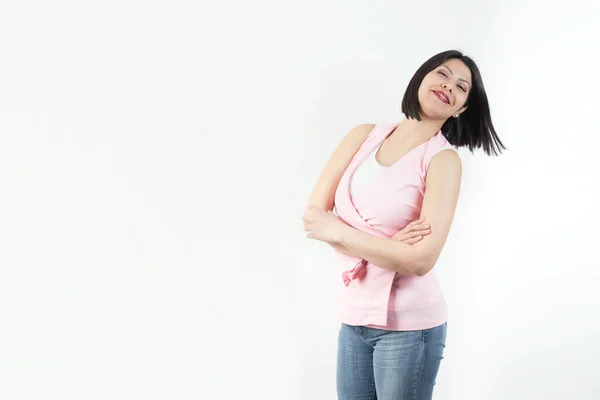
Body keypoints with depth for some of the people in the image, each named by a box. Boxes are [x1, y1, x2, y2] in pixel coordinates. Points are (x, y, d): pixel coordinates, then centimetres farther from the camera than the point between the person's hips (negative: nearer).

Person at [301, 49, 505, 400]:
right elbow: (313, 215, -3)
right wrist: (386, 248, -17)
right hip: (354, 316, 4)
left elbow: (421, 259, -20)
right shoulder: (364, 136, 3)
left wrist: (336, 231, -14)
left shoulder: (443, 159, -11)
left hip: (409, 323, -4)